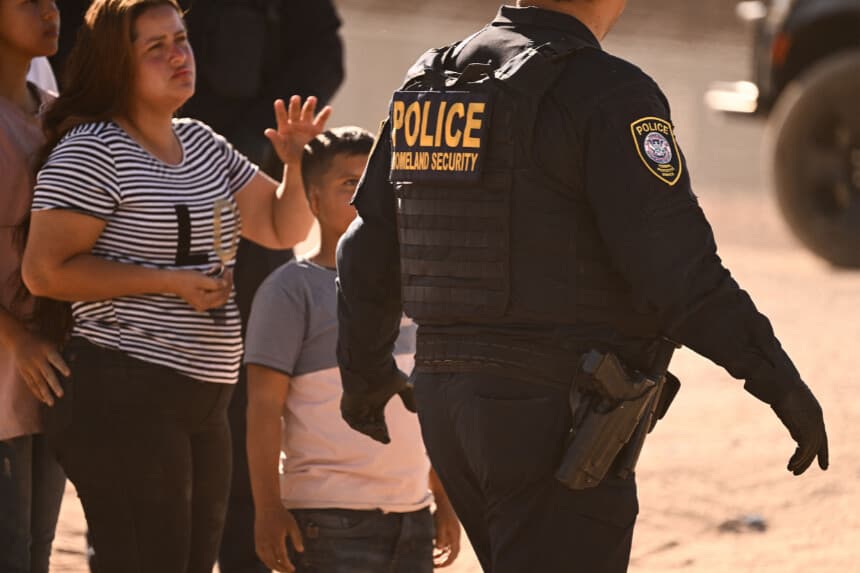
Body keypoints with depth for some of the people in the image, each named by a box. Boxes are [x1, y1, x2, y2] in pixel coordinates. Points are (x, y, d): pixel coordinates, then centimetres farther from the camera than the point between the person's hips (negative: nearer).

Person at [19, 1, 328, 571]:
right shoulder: (91, 151, -9)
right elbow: (44, 270, -15)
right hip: (124, 397, -8)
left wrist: (296, 161, -2)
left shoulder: (202, 144, 16)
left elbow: (283, 228, 18)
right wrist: (169, 282, -16)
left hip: (202, 402, 8)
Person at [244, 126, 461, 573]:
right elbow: (265, 407, -8)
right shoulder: (292, 290, -4)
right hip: (333, 520, -7)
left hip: (412, 515, 7)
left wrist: (443, 500, 20)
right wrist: (268, 508, -15)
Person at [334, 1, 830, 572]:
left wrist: (364, 373, 33)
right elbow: (676, 268, -22)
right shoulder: (609, 94, -14)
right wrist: (781, 383, -16)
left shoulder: (429, 85, 10)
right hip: (558, 414, -8)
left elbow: (368, 251, 18)